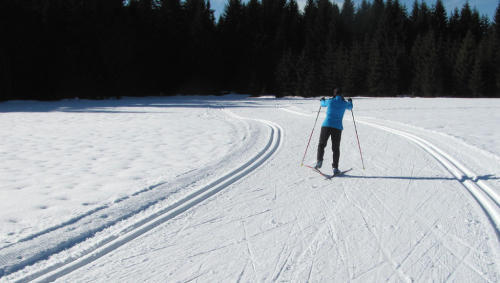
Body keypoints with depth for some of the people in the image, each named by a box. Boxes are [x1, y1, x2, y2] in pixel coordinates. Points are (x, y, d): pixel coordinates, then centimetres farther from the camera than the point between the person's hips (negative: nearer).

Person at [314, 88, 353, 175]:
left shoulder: (330, 101, 0)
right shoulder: (345, 103, 3)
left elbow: (323, 104, 22)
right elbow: (350, 107, 27)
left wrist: (322, 100, 46)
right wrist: (350, 101, 50)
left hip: (326, 126, -1)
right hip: (337, 128, 1)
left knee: (321, 144, 12)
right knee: (336, 148, 8)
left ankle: (319, 161, -4)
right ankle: (335, 168, 6)